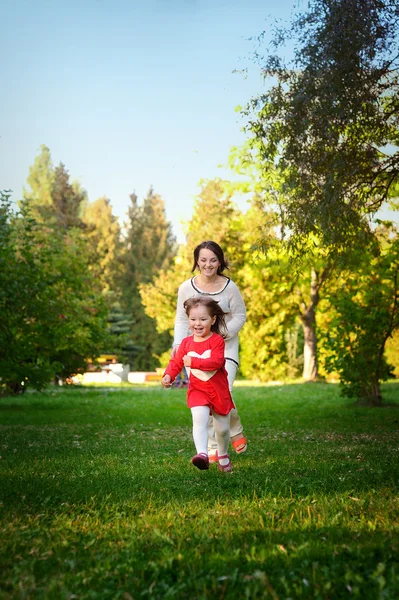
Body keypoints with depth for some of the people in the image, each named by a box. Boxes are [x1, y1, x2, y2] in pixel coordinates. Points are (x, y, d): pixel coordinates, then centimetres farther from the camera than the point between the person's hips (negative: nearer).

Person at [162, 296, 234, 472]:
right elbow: (176, 362, 2)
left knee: (222, 428, 12)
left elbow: (216, 362, -24)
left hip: (219, 390, -1)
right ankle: (202, 454, -36)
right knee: (199, 419, -26)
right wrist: (168, 375, -17)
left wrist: (193, 362, -25)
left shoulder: (217, 340, -10)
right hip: (197, 390, 1)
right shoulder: (186, 342, 2)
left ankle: (223, 455, 39)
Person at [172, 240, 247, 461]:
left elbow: (240, 316, 2)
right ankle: (212, 447, 13)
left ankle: (235, 431, 17)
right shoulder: (186, 288, -2)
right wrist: (178, 343, -11)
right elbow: (181, 320, 5)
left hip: (225, 348, -2)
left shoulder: (229, 287, -6)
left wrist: (222, 333, -15)